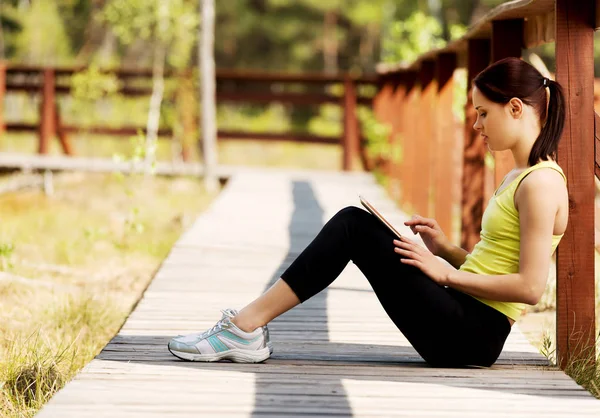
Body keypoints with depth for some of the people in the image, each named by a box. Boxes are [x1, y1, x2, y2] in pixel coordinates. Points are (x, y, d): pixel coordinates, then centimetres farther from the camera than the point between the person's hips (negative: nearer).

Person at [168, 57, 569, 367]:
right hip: (464, 326, 9)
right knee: (354, 221, 3)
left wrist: (446, 273, -13)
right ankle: (249, 325, -3)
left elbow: (530, 286, -20)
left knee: (354, 228, -11)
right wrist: (447, 248, 7)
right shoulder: (518, 177, 17)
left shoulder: (540, 184, -13)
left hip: (472, 334, -9)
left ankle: (246, 327, -9)